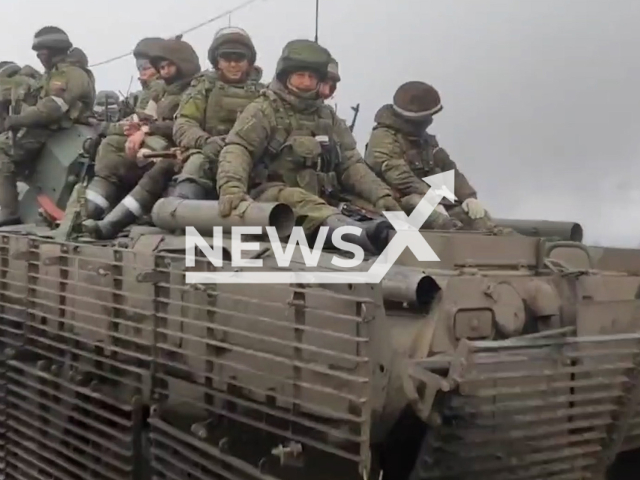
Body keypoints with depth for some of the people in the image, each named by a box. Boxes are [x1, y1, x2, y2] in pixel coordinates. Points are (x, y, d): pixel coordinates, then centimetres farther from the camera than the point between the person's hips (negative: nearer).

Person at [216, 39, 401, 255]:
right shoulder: (264, 111, 3)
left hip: (320, 199, 8)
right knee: (296, 201, -39)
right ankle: (363, 235, -65)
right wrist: (232, 188, -33)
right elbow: (237, 150, -12)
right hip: (272, 196, -7)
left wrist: (380, 194, -2)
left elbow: (351, 163, 15)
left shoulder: (328, 116, 20)